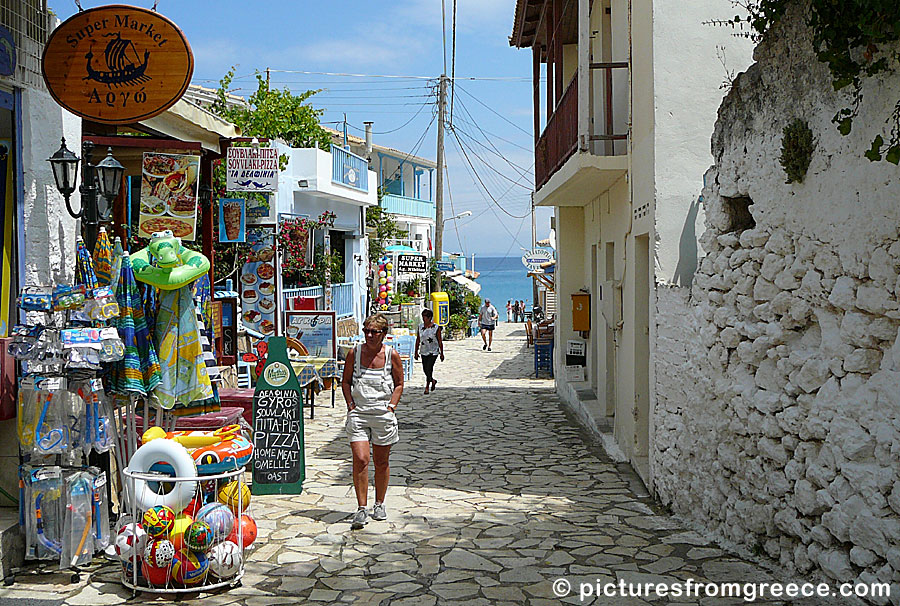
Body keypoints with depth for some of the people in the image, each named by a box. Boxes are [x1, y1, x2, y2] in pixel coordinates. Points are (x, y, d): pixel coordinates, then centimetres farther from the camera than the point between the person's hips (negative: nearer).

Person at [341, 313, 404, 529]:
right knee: (360, 460, -12)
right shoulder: (354, 353, 2)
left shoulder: (392, 355, -1)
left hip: (383, 415, 0)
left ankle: (379, 504, 27)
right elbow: (345, 381, 11)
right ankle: (361, 509, -6)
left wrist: (391, 406, -3)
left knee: (381, 462, 10)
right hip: (358, 414, 0)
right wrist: (350, 405, 0)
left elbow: (399, 384, 8)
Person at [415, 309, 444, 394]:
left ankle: (427, 387, 7)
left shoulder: (436, 327, -8)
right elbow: (418, 340, 9)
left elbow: (440, 341, -3)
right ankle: (433, 381, 38)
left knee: (428, 369, -12)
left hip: (433, 352, -4)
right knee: (425, 369, 11)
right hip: (424, 351, 4)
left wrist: (442, 353, 0)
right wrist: (416, 352, 9)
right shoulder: (420, 326, 2)